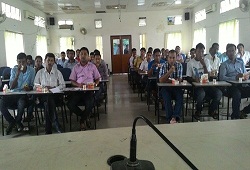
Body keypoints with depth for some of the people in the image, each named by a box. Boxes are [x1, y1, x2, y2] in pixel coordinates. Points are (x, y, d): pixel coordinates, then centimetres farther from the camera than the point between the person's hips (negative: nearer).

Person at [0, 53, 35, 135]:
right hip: (14, 94, 2)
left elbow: (32, 85, 4)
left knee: (21, 103, -35)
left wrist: (29, 88, -21)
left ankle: (17, 121, -2)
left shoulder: (31, 70, -1)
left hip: (25, 94, -2)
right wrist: (17, 74, -18)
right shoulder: (14, 70, 1)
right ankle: (12, 121, -1)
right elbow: (11, 87, -7)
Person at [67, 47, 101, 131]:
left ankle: (82, 120, 0)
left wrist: (95, 84, -7)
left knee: (90, 104, -31)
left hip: (89, 90, -2)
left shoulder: (92, 66, 12)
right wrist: (78, 85, -10)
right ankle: (84, 117, 4)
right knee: (70, 104, -23)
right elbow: (72, 80, 12)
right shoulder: (76, 67, 14)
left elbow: (97, 78, 15)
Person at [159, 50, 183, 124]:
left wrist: (167, 80, -8)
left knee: (180, 98, -27)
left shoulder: (179, 65, 0)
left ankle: (175, 117, -32)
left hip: (176, 87, 1)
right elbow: (161, 80, -13)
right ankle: (170, 118, -28)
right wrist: (169, 72, -24)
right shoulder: (164, 66, -4)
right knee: (167, 98, -30)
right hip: (166, 87, -1)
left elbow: (179, 80, -5)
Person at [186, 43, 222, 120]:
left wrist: (204, 64, -16)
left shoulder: (206, 61, 6)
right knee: (201, 93, -36)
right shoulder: (190, 63, -1)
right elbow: (188, 78, -1)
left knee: (219, 93, -22)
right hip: (196, 86, -3)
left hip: (206, 84, 3)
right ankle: (198, 111, -4)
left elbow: (207, 76, -4)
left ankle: (211, 110, 7)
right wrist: (195, 80, -23)